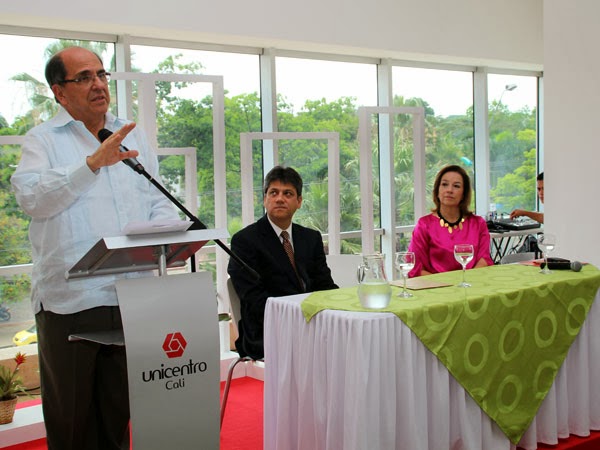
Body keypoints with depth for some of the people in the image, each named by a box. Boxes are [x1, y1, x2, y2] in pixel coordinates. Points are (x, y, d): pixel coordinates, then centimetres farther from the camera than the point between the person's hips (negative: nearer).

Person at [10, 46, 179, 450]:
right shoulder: (43, 139, 4)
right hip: (69, 299, -3)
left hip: (131, 296, 4)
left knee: (119, 411, 14)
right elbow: (31, 196, -14)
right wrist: (94, 162, -20)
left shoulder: (134, 137, 16)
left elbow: (160, 201, 15)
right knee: (71, 416, 8)